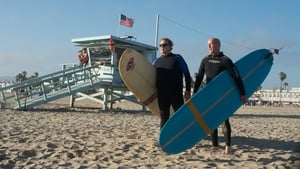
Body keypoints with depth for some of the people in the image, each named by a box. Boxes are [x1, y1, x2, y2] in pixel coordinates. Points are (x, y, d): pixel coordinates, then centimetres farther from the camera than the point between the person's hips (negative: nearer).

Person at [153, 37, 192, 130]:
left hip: (176, 94, -3)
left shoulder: (177, 58, 2)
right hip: (161, 95, 3)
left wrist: (188, 90, -6)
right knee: (164, 118, 9)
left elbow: (187, 75, 1)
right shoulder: (157, 61, 12)